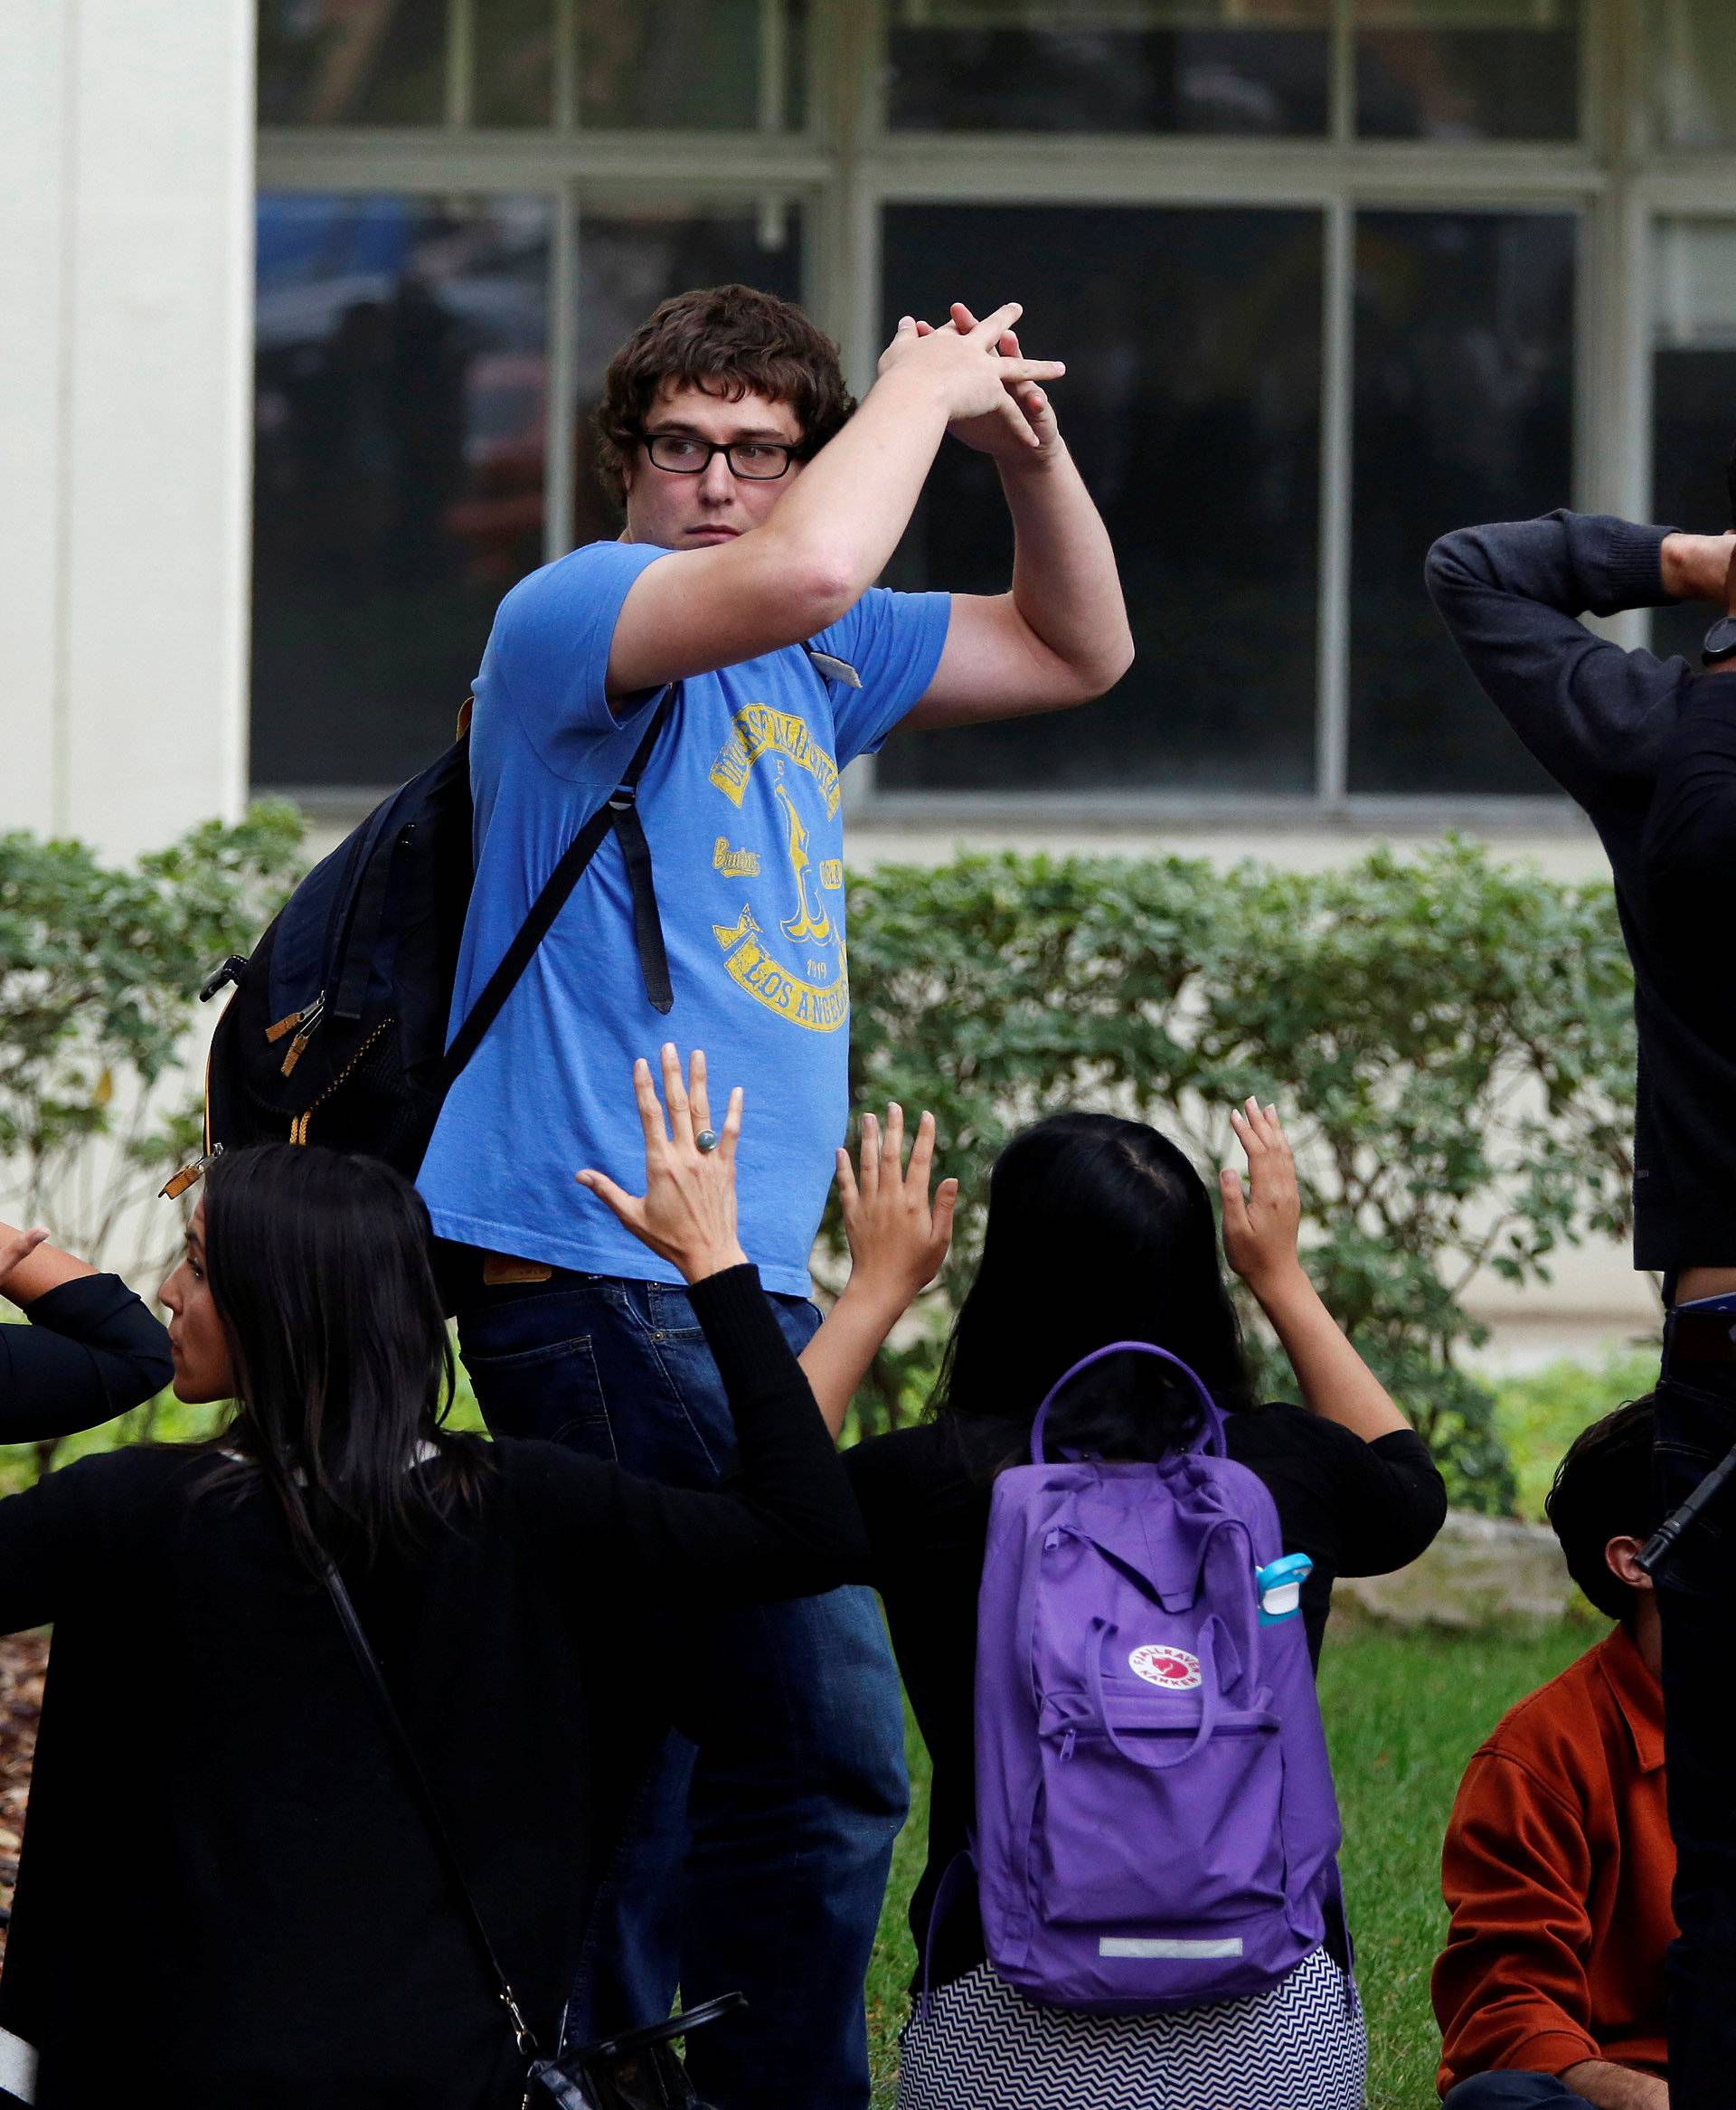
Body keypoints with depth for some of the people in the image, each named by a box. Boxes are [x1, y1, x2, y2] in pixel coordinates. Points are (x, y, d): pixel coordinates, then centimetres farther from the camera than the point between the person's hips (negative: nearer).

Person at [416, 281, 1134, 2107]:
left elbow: (1075, 652, 29)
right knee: (827, 1758, -15)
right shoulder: (577, 611, -6)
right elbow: (802, 573, -27)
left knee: (665, 1751, 15)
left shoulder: (809, 666, 20)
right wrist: (919, 386, -10)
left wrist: (1026, 445, 12)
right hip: (607, 1266, -10)